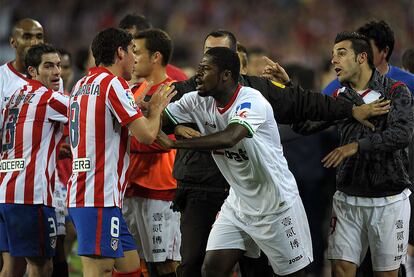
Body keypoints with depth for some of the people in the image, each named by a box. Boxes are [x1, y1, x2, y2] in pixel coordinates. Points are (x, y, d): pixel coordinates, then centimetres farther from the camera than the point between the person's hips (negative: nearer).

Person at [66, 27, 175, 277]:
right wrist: (156, 109, 7)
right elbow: (147, 135, -12)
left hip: (80, 194, 10)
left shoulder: (81, 85, 18)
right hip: (100, 199, -10)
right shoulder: (113, 83, -9)